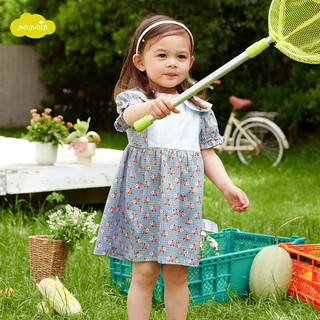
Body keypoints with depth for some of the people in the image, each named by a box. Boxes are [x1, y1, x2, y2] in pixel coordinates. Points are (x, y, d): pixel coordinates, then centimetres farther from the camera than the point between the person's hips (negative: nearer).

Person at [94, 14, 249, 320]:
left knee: (176, 274, 6)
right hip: (144, 194, -3)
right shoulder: (134, 97, -2)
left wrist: (228, 187, 2)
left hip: (182, 200, 3)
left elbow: (207, 154, 17)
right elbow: (130, 114, -28)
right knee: (144, 272, -2)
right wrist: (151, 107, -51)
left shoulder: (198, 108, 12)